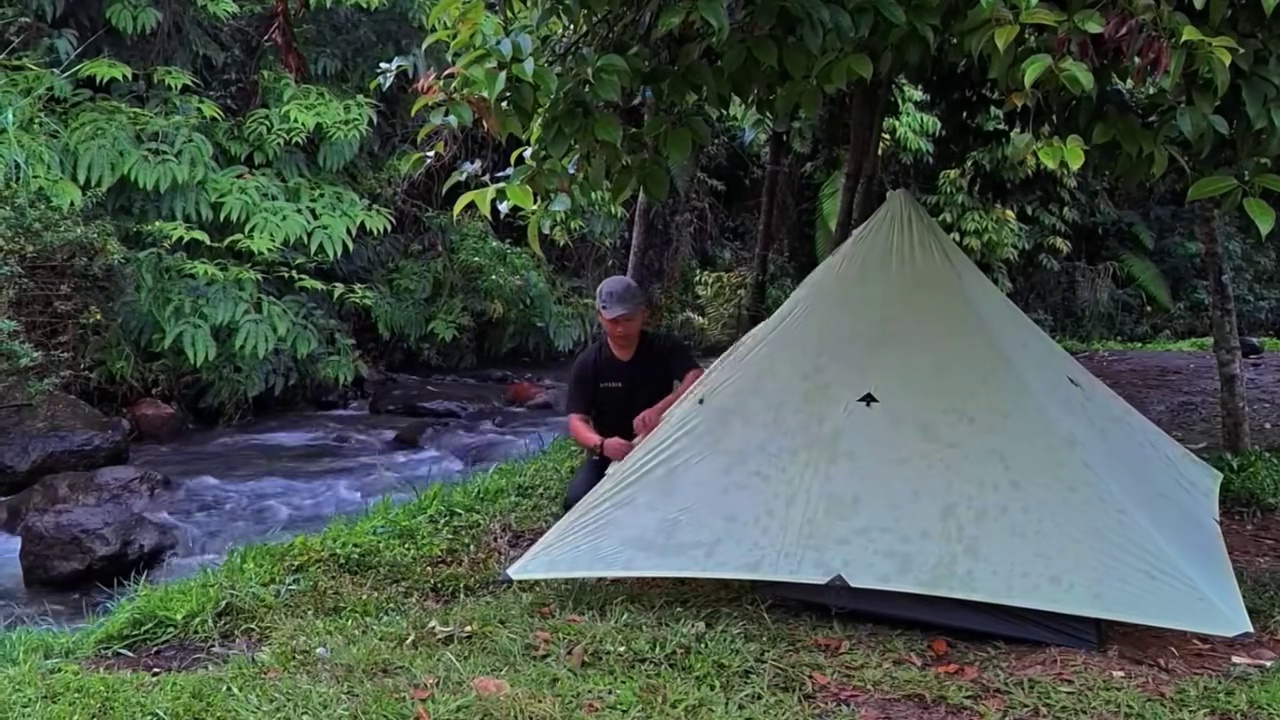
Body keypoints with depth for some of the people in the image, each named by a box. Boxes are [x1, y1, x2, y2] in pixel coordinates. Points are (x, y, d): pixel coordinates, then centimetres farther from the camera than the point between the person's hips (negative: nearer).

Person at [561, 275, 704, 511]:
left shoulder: (666, 348, -9)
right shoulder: (588, 363, -10)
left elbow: (698, 381, -26)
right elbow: (577, 421, -15)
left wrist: (660, 409, -44)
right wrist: (601, 444, -39)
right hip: (609, 457, 0)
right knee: (577, 501, -26)